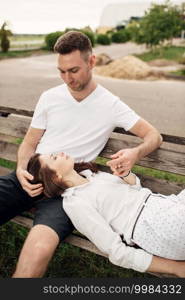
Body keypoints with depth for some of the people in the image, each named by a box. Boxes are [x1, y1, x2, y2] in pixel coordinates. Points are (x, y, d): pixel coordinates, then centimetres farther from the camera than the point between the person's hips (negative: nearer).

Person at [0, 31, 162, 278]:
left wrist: (135, 153, -18)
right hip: (31, 179, 4)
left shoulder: (110, 105, 2)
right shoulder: (49, 97, 11)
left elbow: (154, 135, 5)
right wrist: (21, 170, -6)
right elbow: (29, 143, 16)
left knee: (40, 249, -32)